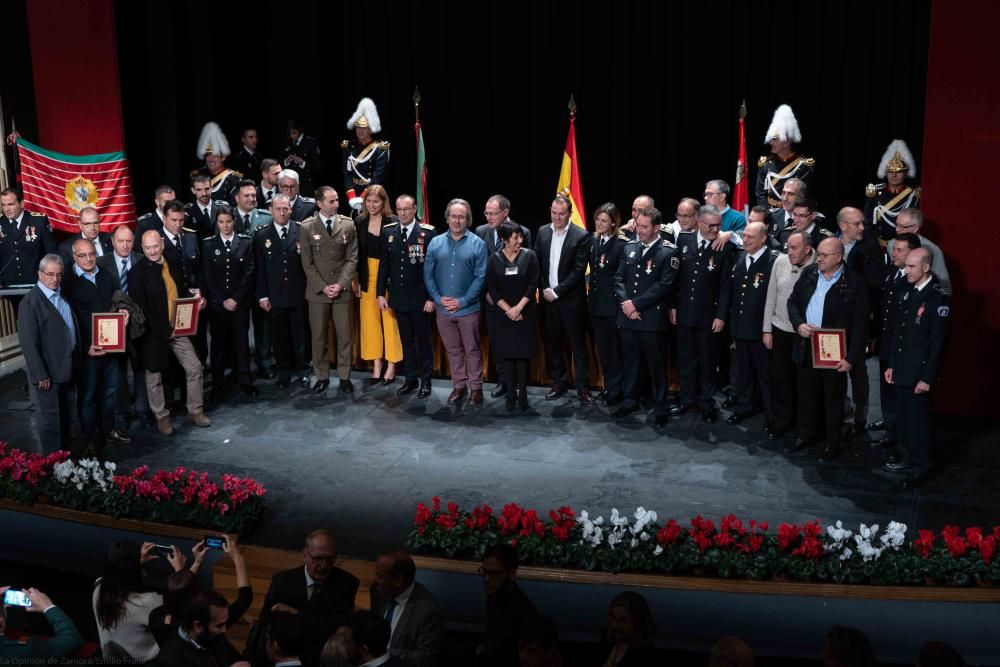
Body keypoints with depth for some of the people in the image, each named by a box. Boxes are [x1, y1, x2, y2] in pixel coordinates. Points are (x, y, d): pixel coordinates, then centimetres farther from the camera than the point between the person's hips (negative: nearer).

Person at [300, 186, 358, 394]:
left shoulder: (348, 225, 2)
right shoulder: (307, 227, -1)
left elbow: (352, 258, 1)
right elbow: (307, 263, -2)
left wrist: (340, 284, -10)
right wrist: (323, 287, -10)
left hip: (342, 290, 1)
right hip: (317, 291, -1)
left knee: (344, 336, 5)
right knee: (318, 337, 5)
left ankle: (344, 376, 15)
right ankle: (322, 376, 16)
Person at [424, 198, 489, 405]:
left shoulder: (477, 244, -4)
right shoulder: (435, 243, 4)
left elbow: (480, 277, -7)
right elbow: (428, 274, 3)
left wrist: (463, 301, -14)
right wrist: (438, 298, -9)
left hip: (468, 309, -3)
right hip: (443, 309, 3)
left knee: (472, 349, 6)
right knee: (453, 350, 13)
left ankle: (475, 388, 17)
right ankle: (459, 386, 25)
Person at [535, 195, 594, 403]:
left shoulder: (581, 236, -9)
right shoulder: (543, 232, 6)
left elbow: (579, 270, -12)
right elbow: (536, 263, 8)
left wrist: (557, 292, -14)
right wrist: (544, 289, -4)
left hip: (571, 299, -4)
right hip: (548, 298, 4)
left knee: (578, 344, 2)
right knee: (552, 344, 11)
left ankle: (582, 387, 10)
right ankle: (558, 383, 23)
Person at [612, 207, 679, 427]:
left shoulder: (668, 252, -8)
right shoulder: (629, 248, 10)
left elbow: (664, 285, -15)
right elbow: (619, 279, 9)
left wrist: (636, 303, -15)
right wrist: (626, 303, -8)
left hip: (652, 318, -5)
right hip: (627, 317, 5)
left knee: (656, 364, 4)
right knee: (630, 361, 14)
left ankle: (661, 407, 15)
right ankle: (630, 401, 27)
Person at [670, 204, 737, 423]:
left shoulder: (726, 248, -10)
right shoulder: (684, 241, 0)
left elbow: (726, 285, -9)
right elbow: (676, 275, 5)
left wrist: (721, 316, -11)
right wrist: (673, 305, 4)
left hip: (709, 316, -3)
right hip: (684, 312, 3)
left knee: (707, 361, 9)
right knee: (686, 359, 13)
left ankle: (707, 403, 21)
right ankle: (687, 399, 27)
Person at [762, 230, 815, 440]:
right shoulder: (780, 261, -3)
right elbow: (771, 297, 4)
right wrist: (767, 329, 6)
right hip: (780, 330, 3)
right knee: (780, 377, 10)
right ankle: (781, 421, 24)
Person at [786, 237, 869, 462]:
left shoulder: (853, 283, -13)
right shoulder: (808, 273, 2)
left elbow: (860, 323, -12)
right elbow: (793, 302, 12)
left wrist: (851, 357, -15)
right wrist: (798, 324, -8)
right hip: (806, 348, 5)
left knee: (833, 399, 10)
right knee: (806, 395, 17)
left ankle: (831, 443, 24)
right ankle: (805, 435, 34)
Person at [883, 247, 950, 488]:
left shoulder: (939, 296, -15)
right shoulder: (907, 291, 8)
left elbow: (938, 341, -15)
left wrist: (927, 378, -15)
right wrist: (891, 365, 13)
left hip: (919, 372, -6)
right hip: (900, 370, 7)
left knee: (918, 419, 4)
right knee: (903, 416, 15)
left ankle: (920, 466, 17)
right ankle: (908, 457, 29)